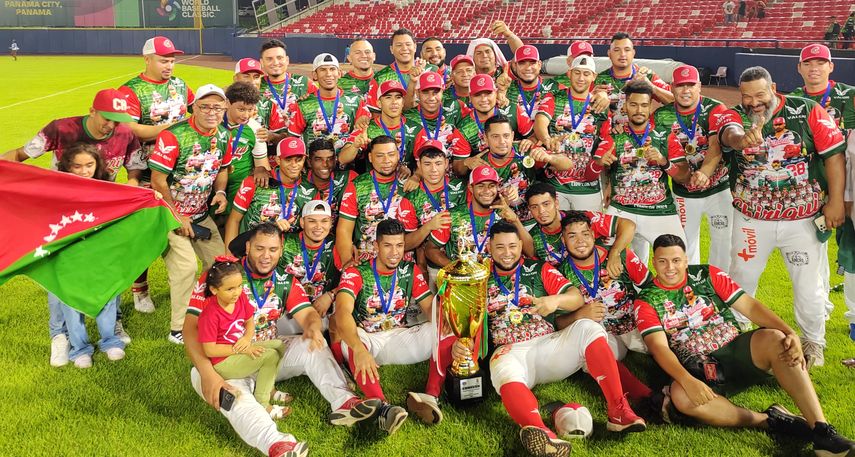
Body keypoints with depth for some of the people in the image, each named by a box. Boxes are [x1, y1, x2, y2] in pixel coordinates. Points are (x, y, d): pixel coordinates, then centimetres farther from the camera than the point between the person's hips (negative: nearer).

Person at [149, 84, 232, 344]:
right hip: (170, 213, -7)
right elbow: (158, 180, -20)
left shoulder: (222, 137, 0)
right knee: (186, 266, -16)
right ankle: (179, 329, -1)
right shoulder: (174, 136, -22)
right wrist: (177, 217, -17)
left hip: (200, 214, 7)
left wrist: (220, 192, -5)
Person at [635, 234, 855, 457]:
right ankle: (769, 421, -25)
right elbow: (659, 348, -11)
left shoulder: (707, 275, 6)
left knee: (773, 338, -28)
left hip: (735, 352, 2)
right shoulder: (646, 301, 0)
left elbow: (749, 306, 0)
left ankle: (821, 431, -31)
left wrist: (790, 334, -16)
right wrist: (687, 381, -29)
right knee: (680, 396, -36)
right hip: (699, 374, -2)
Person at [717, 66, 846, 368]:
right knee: (740, 280, 10)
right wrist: (742, 139, -56)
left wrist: (835, 201, -12)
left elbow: (834, 154, -7)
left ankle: (814, 343, 28)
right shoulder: (736, 116, -7)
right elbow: (729, 134, -32)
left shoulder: (807, 111, -9)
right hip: (752, 219, 1)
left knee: (807, 284, 7)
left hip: (802, 219, -1)